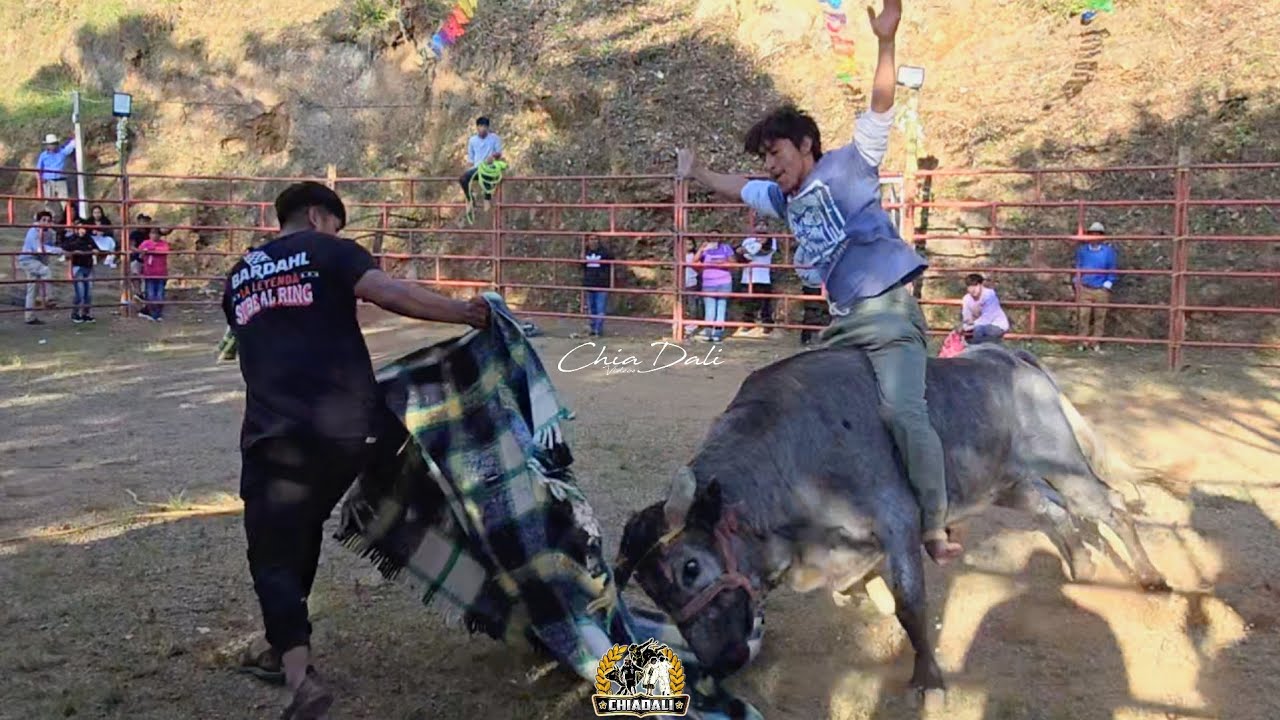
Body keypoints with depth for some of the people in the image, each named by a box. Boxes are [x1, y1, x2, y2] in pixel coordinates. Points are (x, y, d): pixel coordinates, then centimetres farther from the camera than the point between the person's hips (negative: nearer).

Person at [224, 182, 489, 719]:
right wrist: (464, 312, -9)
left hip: (277, 432, 1)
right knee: (303, 531, 22)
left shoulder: (238, 278, 22)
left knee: (273, 554, 3)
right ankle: (283, 649, 32)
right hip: (346, 425, -1)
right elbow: (388, 293, -12)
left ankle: (298, 673, -19)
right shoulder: (327, 251, 7)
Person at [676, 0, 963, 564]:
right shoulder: (783, 198, 17)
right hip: (841, 321, 8)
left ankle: (936, 531, -15)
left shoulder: (848, 164, 0)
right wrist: (696, 174, 39)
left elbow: (881, 107, -9)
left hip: (889, 310, -8)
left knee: (902, 410, -22)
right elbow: (739, 189, 35)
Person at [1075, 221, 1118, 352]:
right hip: (1084, 289, 0)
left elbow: (1112, 271, 6)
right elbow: (1077, 267, 16)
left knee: (1099, 317, 2)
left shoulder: (1109, 251, 3)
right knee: (1083, 315, -5)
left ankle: (1095, 343, 9)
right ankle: (1083, 342, 2)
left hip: (1101, 290, 0)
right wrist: (1077, 284, 8)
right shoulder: (1082, 250, 7)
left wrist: (1107, 286, -2)